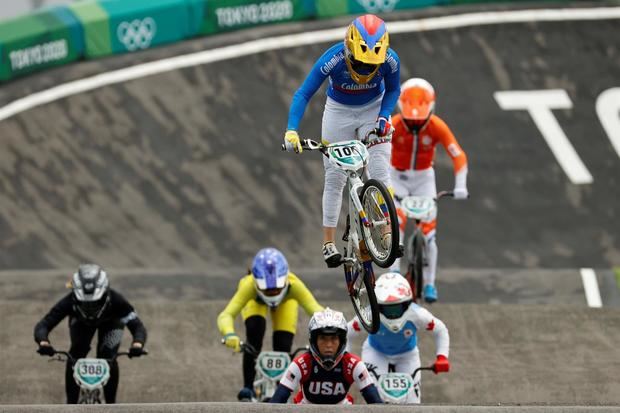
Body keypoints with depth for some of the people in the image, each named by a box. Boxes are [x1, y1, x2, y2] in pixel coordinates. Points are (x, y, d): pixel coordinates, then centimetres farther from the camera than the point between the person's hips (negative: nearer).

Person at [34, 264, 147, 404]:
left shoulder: (115, 300, -42)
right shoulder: (69, 302, -40)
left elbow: (137, 325, -44)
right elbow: (43, 325, -42)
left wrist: (137, 344, -67)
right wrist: (44, 343, -65)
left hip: (110, 322, -1)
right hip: (81, 323, 1)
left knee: (108, 359, -21)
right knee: (74, 358, -21)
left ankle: (111, 404, -1)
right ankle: (71, 405, -6)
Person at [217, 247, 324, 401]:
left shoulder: (294, 285, -44)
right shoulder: (249, 285, -45)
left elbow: (316, 310, -50)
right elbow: (226, 315, -53)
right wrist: (229, 334, -73)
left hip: (285, 301, 1)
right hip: (255, 300, -1)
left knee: (283, 347, -11)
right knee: (254, 332, -28)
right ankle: (248, 387, -16)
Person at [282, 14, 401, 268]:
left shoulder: (390, 60, -28)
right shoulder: (333, 60, -34)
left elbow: (393, 90, -6)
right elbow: (303, 94, -29)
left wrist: (383, 117, -22)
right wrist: (292, 131, -40)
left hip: (373, 109, 1)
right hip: (339, 111, -1)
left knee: (380, 172, -12)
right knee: (334, 177, -2)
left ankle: (388, 233, -6)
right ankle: (328, 242, 4)